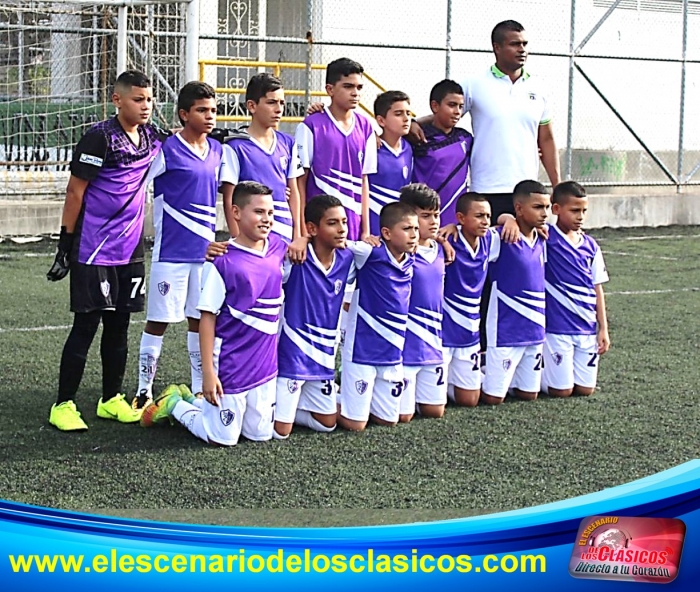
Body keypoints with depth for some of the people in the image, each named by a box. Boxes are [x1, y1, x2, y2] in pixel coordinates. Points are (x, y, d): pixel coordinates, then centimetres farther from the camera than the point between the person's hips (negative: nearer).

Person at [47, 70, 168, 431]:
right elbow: (75, 192, -11)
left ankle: (111, 400, 22)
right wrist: (65, 246, -10)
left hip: (130, 252, 6)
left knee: (118, 326, 12)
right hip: (93, 251, -6)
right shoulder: (100, 138, -13)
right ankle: (63, 405, 5)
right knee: (86, 326, -3)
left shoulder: (153, 137, 6)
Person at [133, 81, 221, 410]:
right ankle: (144, 390, 10)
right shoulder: (166, 150, -9)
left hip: (206, 249, 6)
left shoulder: (217, 150, 9)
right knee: (159, 320, 0)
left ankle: (201, 389, 21)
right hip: (171, 251, -5)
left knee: (201, 320, 12)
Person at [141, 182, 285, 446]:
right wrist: (208, 372, -15)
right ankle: (174, 404, 27)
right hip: (230, 366, -6)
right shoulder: (222, 261, -15)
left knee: (261, 434, 13)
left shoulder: (279, 248, 1)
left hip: (266, 364, 6)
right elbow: (207, 317, -13)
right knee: (223, 438, 1)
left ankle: (193, 401, 31)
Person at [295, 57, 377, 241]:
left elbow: (363, 181, 12)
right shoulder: (311, 126, -4)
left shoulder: (365, 128, 10)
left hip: (353, 224, 4)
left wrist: (366, 229, 8)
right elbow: (300, 180, -1)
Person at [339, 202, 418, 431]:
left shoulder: (410, 261, 3)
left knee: (388, 420, 15)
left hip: (393, 352, 7)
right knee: (355, 424, -2)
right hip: (362, 349, -7)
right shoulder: (371, 253, -16)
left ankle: (353, 399, 39)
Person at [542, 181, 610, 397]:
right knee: (561, 391, -4)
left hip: (587, 328, 5)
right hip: (557, 328, -5)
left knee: (585, 389, 5)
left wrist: (603, 329, 9)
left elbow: (597, 289, 11)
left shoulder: (590, 246, 9)